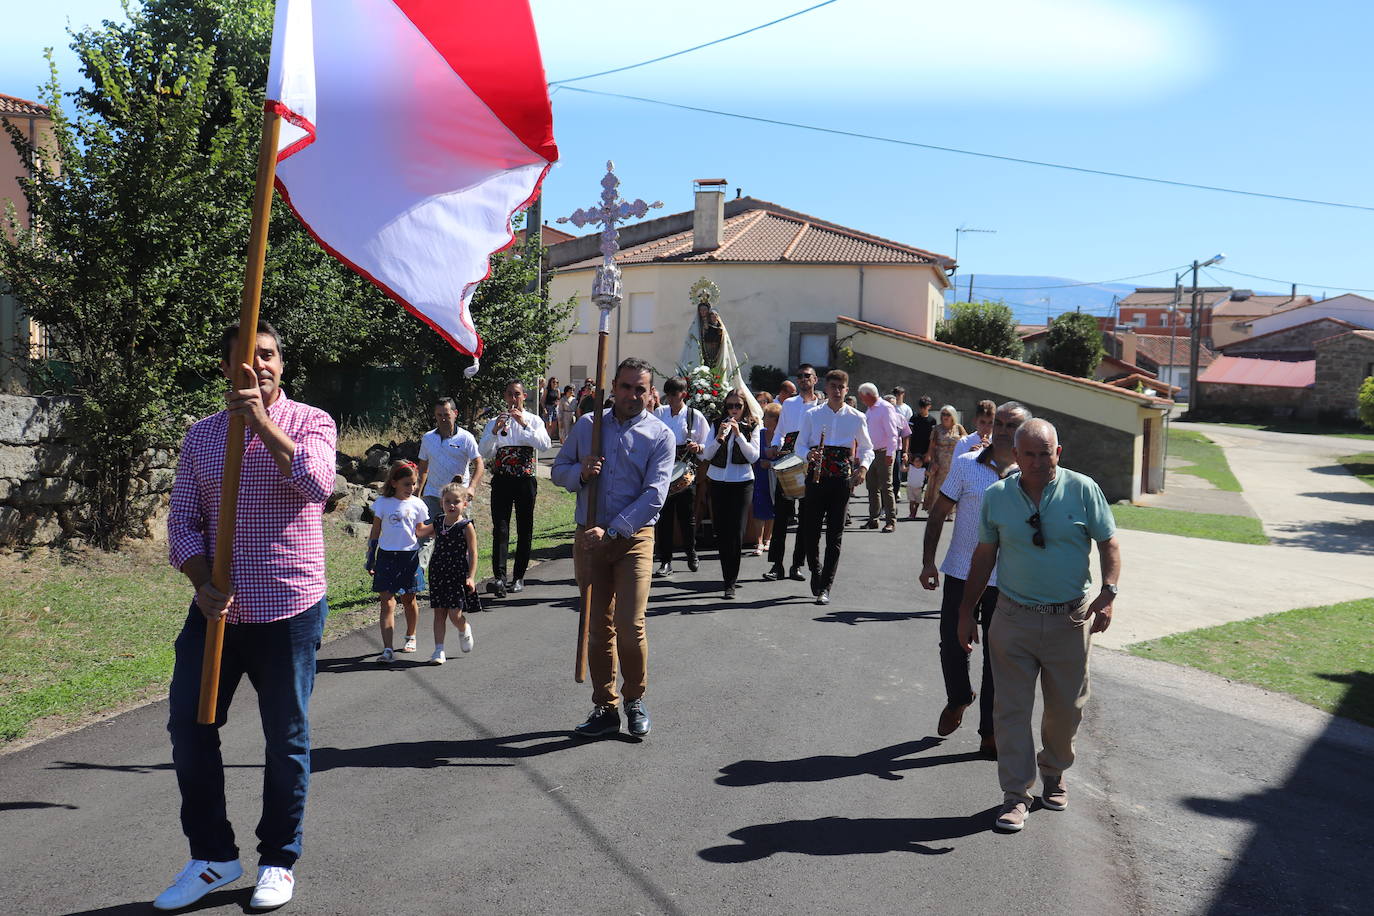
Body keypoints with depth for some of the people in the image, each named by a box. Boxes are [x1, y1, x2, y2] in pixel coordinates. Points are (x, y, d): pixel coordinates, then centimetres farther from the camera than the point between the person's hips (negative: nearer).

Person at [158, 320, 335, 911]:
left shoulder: (309, 422, -1)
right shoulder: (201, 435, 8)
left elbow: (317, 484, -21)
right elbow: (182, 520, 5)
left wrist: (263, 423, -24)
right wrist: (202, 584, -10)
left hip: (288, 611, -4)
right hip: (215, 608, 4)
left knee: (286, 739, 6)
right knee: (188, 727, 7)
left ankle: (279, 860, 24)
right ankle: (212, 856, 25)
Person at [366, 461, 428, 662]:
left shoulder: (417, 504, 2)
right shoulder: (383, 503, -1)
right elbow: (375, 532, 5)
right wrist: (370, 558, 4)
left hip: (410, 556, 1)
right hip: (386, 556, -1)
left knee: (409, 600, 13)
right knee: (387, 602, -7)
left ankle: (410, 637, 37)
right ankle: (387, 650, -11)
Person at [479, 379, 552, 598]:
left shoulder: (533, 420, 6)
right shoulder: (495, 421, 8)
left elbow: (545, 445, -12)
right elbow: (483, 452, -1)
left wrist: (524, 424, -19)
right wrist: (495, 430, -16)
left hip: (526, 479, 0)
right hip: (501, 480, 0)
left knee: (525, 530, 6)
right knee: (500, 528, -11)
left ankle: (518, 577, 15)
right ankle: (499, 577, -18)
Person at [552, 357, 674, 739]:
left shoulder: (660, 435, -1)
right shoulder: (587, 425, 9)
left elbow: (654, 496, -10)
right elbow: (558, 470, 15)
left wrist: (611, 531, -19)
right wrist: (579, 473, -9)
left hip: (634, 537, -3)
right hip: (589, 537, 3)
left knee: (630, 625, -11)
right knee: (597, 628, 7)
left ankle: (634, 700, 12)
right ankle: (604, 708, 19)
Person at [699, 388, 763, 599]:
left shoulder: (752, 427, 1)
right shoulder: (718, 425, 6)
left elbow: (754, 456, -7)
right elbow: (707, 455, 0)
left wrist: (739, 435, -16)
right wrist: (719, 437, -16)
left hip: (742, 482, -3)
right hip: (718, 482, 3)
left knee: (736, 532, -8)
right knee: (721, 532, 5)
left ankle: (730, 583, -7)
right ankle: (730, 577, 20)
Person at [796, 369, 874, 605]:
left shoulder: (856, 418, 5)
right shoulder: (812, 415, 4)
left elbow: (867, 448, 12)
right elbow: (800, 444, 6)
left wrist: (863, 467, -7)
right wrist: (809, 455, -16)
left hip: (842, 479, 0)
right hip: (816, 477, 0)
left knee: (835, 533, 1)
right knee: (810, 529, 1)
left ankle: (825, 587, 7)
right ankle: (816, 569, 30)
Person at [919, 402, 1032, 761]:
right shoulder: (966, 465, -2)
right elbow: (939, 513, 1)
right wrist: (928, 561, -5)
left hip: (1007, 582, 0)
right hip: (962, 574, 0)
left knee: (998, 657, 6)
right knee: (952, 645, 7)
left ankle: (990, 731, 19)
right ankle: (958, 698, 38)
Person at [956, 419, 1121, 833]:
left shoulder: (1083, 490, -4)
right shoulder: (997, 496, 1)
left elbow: (1109, 544, 1)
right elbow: (984, 555, 9)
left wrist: (1108, 592, -16)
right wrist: (966, 611, 10)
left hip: (1070, 619, 0)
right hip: (1013, 617, 1)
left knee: (1066, 706, 12)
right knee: (1011, 707, 0)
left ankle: (1053, 775, 36)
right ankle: (1016, 794, 10)